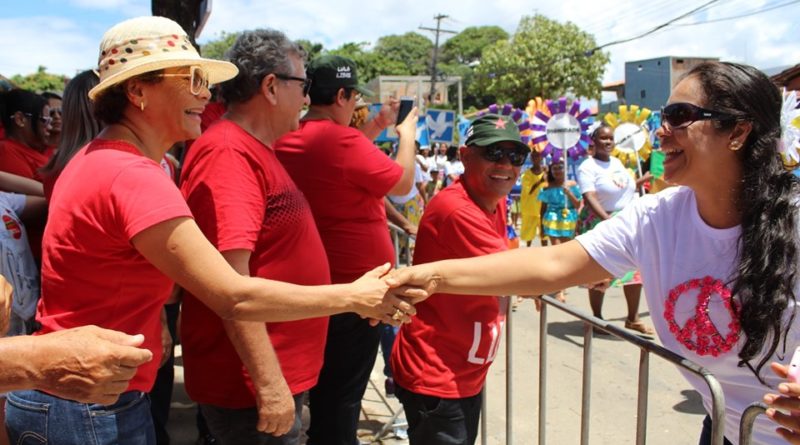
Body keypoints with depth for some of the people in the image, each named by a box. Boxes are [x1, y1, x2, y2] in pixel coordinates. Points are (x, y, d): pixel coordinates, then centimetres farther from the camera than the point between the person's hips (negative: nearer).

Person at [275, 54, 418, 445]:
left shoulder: (288, 140, 4)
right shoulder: (340, 139, -22)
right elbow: (403, 182, -11)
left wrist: (375, 127, 18)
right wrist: (407, 135, 5)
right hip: (355, 285, -8)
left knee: (322, 382, 24)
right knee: (342, 395, 6)